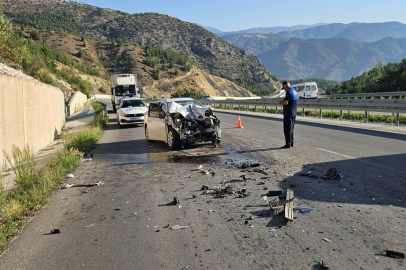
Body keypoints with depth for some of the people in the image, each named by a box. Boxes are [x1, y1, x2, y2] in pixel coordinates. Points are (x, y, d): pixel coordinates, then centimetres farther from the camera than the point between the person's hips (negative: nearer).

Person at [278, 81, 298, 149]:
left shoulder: (289, 92, -16)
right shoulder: (294, 91, 14)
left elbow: (286, 103, -22)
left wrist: (281, 102, -2)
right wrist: (283, 101, 15)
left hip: (288, 114, -10)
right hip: (293, 113, 10)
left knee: (287, 129, -5)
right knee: (291, 129, 15)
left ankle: (288, 144, -3)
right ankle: (291, 143, 20)